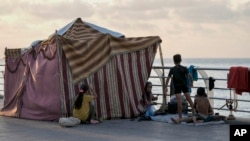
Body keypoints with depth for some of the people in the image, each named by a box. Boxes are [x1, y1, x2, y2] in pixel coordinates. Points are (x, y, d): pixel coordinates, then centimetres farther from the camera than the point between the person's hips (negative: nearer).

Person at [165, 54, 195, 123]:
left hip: (177, 87, -1)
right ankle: (194, 112, 25)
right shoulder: (184, 68, -1)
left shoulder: (172, 69, -2)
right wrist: (191, 82, 3)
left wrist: (166, 87, 2)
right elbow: (190, 75, -12)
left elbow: (168, 78, -4)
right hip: (184, 86, 1)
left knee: (179, 102, -3)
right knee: (189, 99, 15)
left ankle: (180, 117, -2)